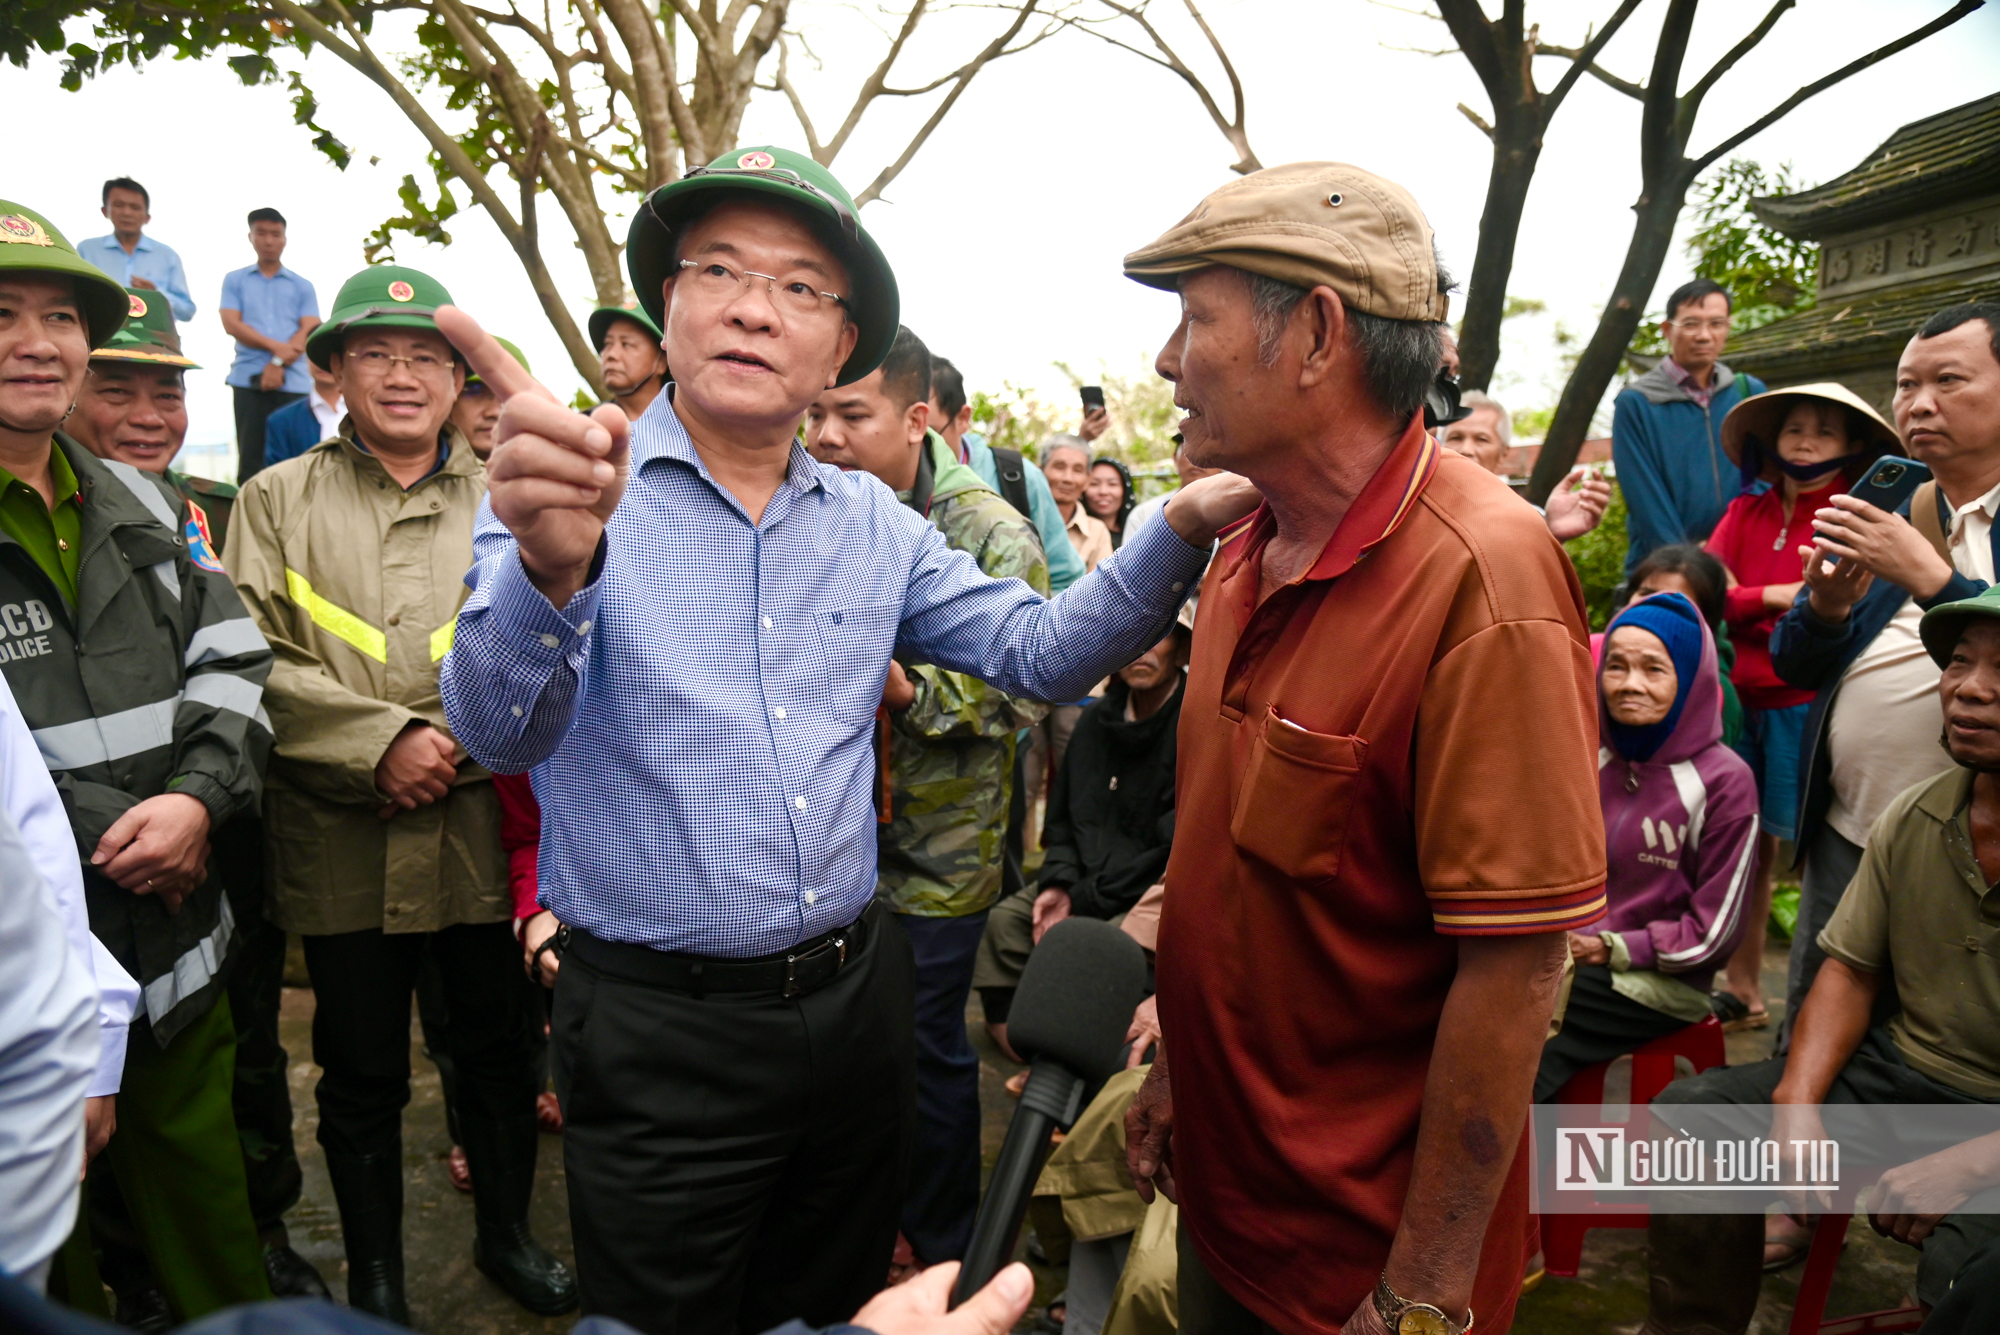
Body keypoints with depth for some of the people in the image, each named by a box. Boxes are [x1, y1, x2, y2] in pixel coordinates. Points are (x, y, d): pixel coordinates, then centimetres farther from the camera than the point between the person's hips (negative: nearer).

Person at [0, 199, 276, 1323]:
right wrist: (111, 838, -15)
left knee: (210, 1205, 20)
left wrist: (198, 799, -13)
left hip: (179, 956, 5)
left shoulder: (148, 507, 10)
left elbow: (233, 663, 4)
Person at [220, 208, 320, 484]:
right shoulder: (235, 280, 14)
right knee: (250, 457, -3)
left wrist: (279, 363, -12)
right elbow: (232, 324, 1)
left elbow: (309, 332, 2)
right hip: (249, 379, 0)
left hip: (293, 382, 0)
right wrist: (276, 347, -12)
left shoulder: (302, 287, 13)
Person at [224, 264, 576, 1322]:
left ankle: (506, 1234, 36)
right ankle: (373, 1275, 33)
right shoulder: (277, 500, 5)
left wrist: (461, 744, -11)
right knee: (362, 1074, 12)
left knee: (498, 1048, 14)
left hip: (484, 828, 1)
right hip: (341, 840, -1)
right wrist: (383, 739, -15)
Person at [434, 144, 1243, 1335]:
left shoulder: (874, 525, 5)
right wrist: (552, 567, -47)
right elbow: (500, 731, -26)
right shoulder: (571, 493, -11)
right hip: (657, 1032, -4)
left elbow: (1042, 651, 3)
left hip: (854, 999, 5)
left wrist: (1180, 533, -13)